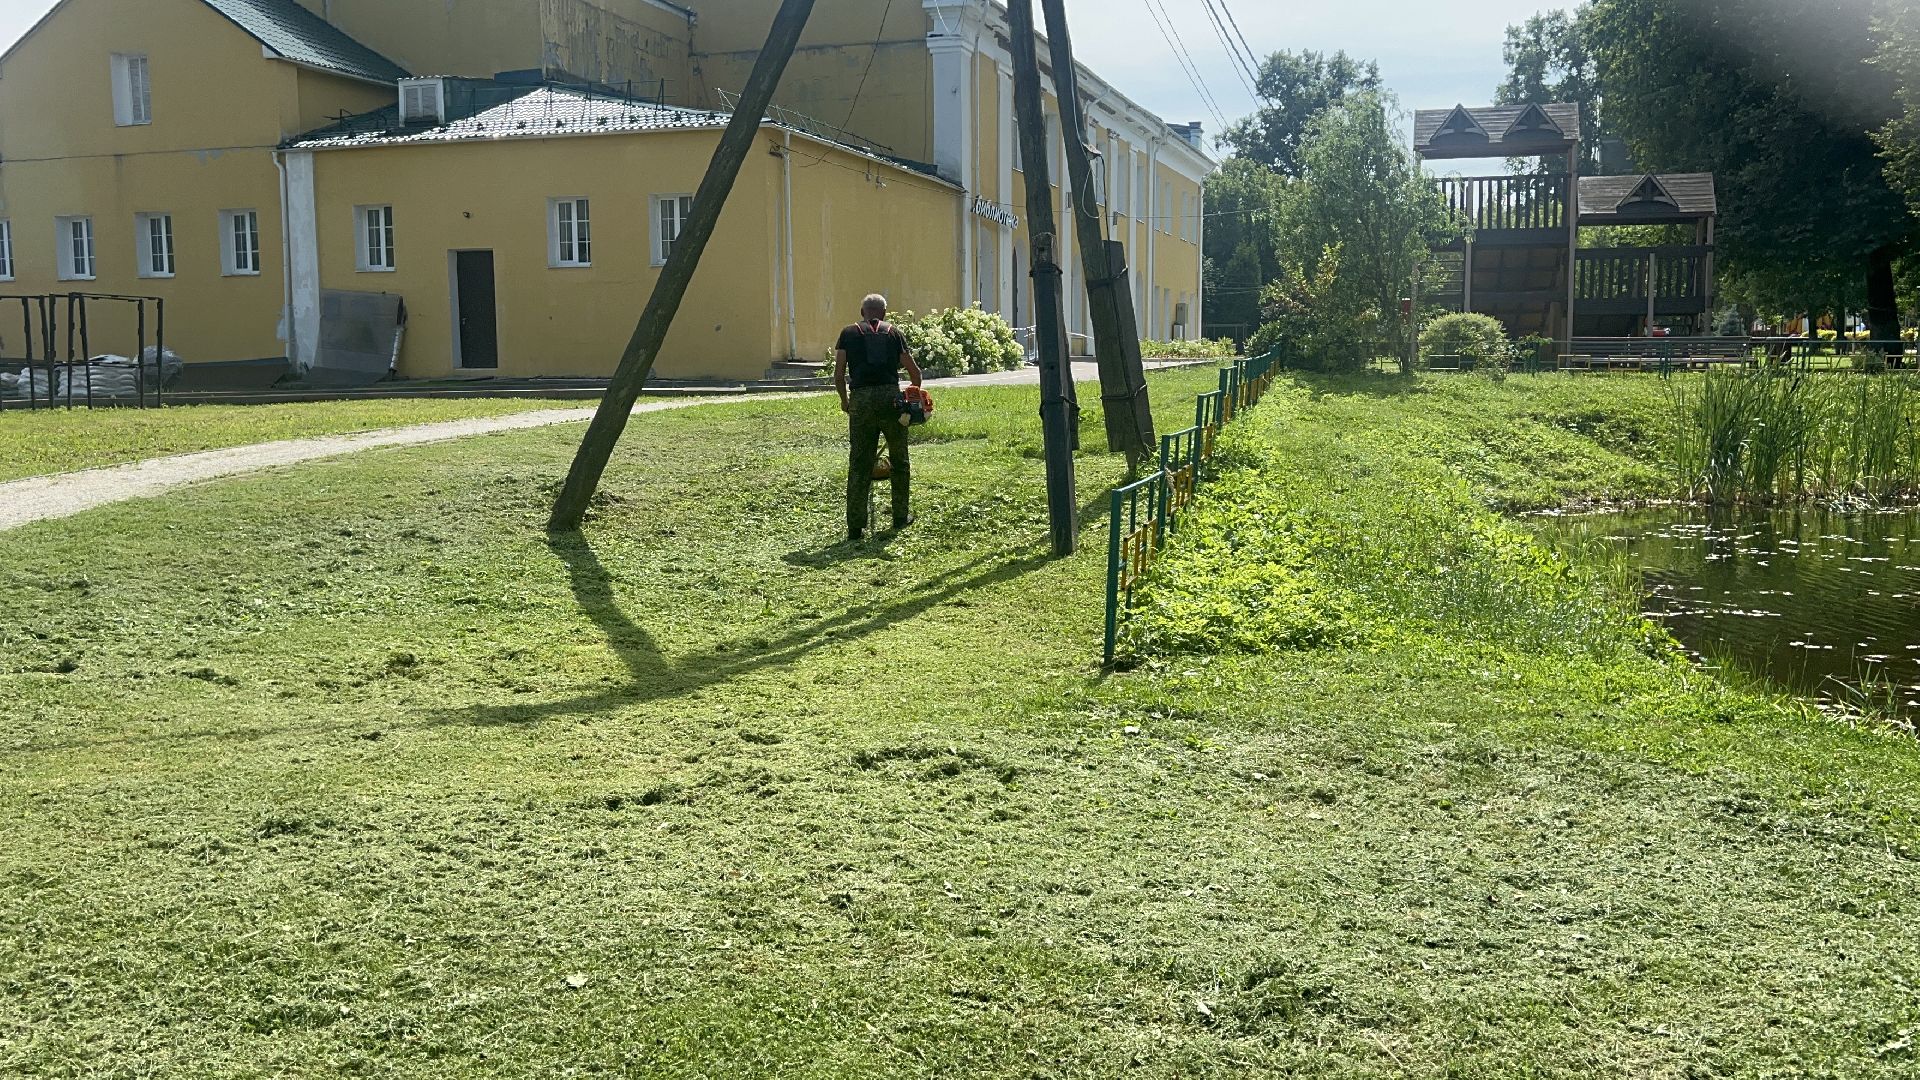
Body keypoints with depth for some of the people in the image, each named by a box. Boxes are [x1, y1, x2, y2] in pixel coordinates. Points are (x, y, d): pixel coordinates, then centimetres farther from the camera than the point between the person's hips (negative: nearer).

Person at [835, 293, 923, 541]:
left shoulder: (849, 333, 12)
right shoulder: (894, 332, 13)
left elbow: (839, 374, 6)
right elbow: (913, 370, 12)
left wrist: (844, 400, 22)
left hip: (861, 400, 0)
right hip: (891, 397, 0)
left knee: (859, 465, 3)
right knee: (899, 460, 17)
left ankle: (855, 527, 1)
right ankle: (901, 517, 24)